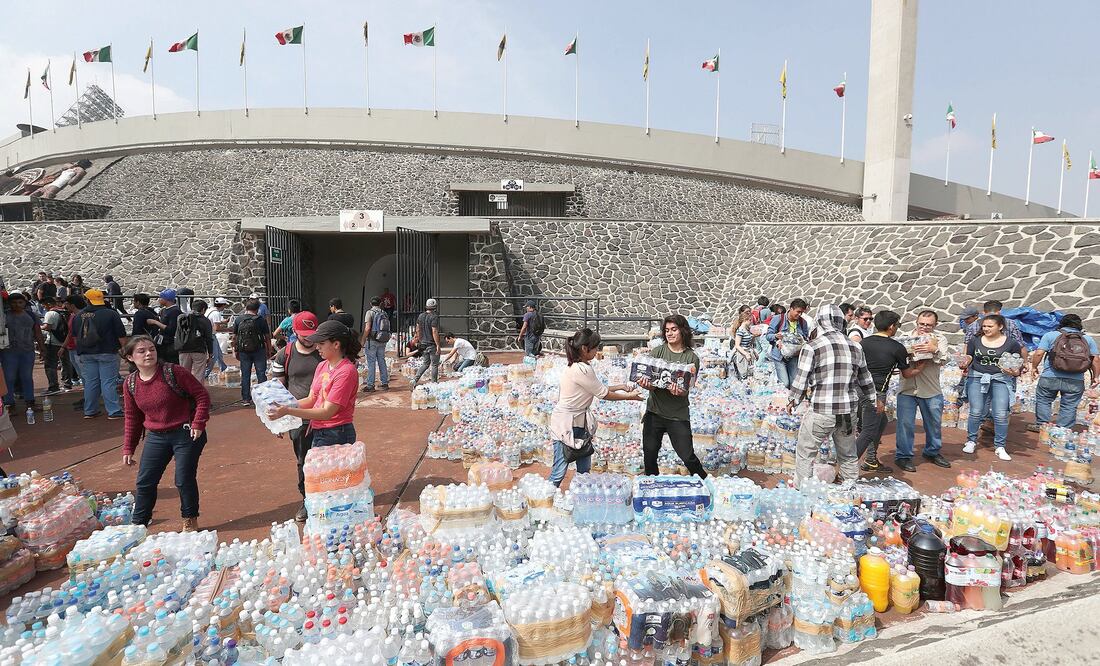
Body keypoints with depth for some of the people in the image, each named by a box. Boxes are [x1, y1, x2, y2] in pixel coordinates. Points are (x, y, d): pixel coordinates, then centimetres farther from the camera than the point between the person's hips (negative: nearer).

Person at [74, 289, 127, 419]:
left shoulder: (79, 315, 7)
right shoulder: (111, 314, -7)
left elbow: (75, 336, 17)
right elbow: (121, 335, -7)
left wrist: (80, 350, 28)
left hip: (86, 354, 4)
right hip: (107, 353, -4)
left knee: (90, 382, 11)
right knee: (109, 382, -4)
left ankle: (89, 411, 17)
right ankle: (113, 411, -5)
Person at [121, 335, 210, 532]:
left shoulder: (173, 372, -15)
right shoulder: (130, 384, 1)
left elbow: (202, 395, -10)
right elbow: (132, 418, 12)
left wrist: (198, 424, -17)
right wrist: (128, 448, 11)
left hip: (185, 434, -4)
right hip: (155, 437, 5)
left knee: (184, 480, 0)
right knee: (144, 482, 6)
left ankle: (190, 521, 20)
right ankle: (137, 524, 24)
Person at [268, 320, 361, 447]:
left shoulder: (346, 372, -18)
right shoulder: (322, 366, 8)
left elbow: (327, 412, -21)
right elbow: (311, 400, 12)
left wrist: (288, 411, -23)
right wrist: (285, 405, -3)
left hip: (336, 436, -8)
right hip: (318, 434, 8)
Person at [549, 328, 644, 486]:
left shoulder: (577, 366, 5)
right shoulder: (582, 370, -24)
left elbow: (599, 388, 12)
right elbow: (604, 395, -14)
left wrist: (621, 386, 10)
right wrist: (629, 396, -1)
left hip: (580, 423, 10)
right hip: (566, 425, -10)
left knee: (584, 469, 16)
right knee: (560, 471, -2)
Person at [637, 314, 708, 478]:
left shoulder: (691, 357, -3)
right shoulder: (657, 351, 0)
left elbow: (687, 389, -10)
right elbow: (649, 380, -4)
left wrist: (678, 391, -33)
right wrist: (645, 384, -29)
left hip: (678, 414, -2)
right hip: (654, 411, 2)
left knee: (687, 456, 1)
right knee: (649, 454, 6)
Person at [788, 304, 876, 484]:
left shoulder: (811, 347, -10)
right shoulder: (855, 347, 6)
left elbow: (801, 379, -6)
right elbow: (865, 380, 15)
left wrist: (793, 400, 10)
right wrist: (871, 400, 31)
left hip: (822, 412, -5)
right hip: (849, 411, 5)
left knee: (805, 452, 9)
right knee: (848, 455, 21)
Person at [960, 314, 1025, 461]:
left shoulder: (1012, 344, 1)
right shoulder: (975, 341, 5)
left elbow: (1019, 363, 5)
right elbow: (968, 357, 6)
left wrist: (1016, 372, -15)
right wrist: (964, 365, -15)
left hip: (1002, 379, -1)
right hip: (977, 378, 1)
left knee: (1001, 415, -5)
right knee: (976, 412, -1)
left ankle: (1000, 447, 7)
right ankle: (971, 441, 15)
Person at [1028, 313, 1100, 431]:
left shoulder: (1050, 335, 2)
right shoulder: (1088, 339, 10)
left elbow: (1039, 353, -5)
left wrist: (1034, 367, 7)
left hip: (1050, 378, -2)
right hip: (1076, 381, 2)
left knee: (1043, 400, 14)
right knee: (1069, 406, 9)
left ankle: (1041, 425, 16)